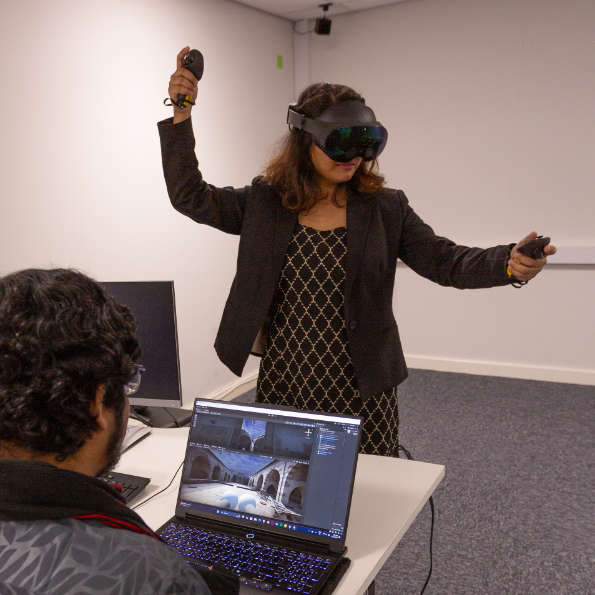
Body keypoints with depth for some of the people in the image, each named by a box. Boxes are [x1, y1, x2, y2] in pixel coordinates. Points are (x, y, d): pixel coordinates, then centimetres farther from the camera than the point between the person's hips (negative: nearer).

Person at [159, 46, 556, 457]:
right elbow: (190, 196, 2)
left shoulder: (386, 208, 0)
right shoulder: (265, 203, 2)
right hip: (283, 388, 1)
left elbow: (446, 261, -5)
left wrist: (510, 263, -24)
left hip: (361, 392, 0)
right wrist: (182, 115, -6)